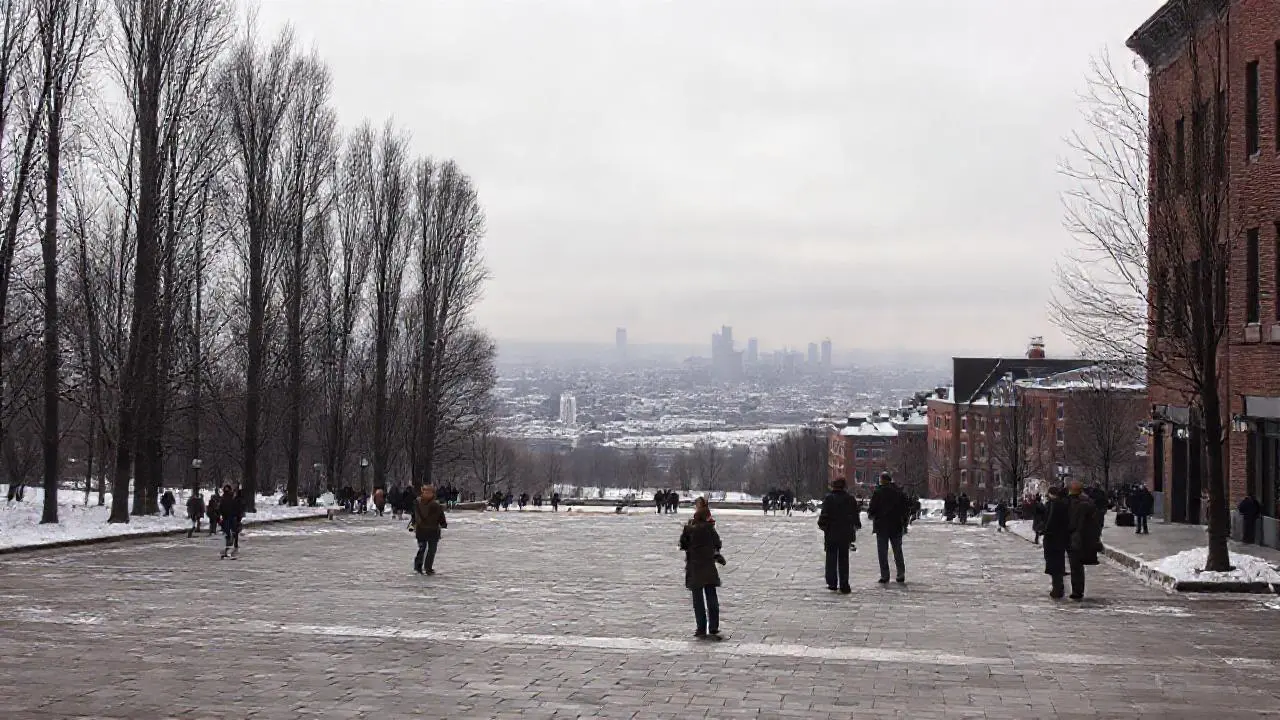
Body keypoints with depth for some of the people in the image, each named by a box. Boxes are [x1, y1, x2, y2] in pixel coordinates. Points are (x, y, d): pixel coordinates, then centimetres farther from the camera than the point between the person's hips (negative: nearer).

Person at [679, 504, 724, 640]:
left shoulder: (689, 530, -10)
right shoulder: (710, 529, -7)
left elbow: (683, 545, 1)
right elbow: (717, 544, 3)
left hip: (694, 569, -1)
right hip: (709, 568, 1)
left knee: (698, 600, 6)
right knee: (712, 599, 7)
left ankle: (701, 629, 6)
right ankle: (713, 629, 5)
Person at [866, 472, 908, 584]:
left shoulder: (878, 493, -10)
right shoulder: (899, 492, 4)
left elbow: (872, 509, -9)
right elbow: (905, 510, 6)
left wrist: (871, 514, 14)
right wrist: (904, 524, 14)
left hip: (882, 526, -4)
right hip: (896, 526, 4)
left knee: (882, 552, 2)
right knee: (898, 551, 12)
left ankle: (885, 575, -1)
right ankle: (901, 574, 12)